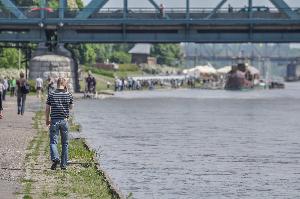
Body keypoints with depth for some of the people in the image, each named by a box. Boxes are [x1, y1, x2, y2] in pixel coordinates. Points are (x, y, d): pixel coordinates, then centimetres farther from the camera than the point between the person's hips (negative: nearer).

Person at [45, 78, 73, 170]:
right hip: (64, 121, 1)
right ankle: (64, 164, 12)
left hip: (54, 121, -1)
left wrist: (47, 120, 14)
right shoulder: (68, 94, -1)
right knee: (65, 143, 11)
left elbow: (47, 108, 0)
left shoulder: (51, 94, -3)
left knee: (53, 142, -2)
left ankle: (55, 158, -27)